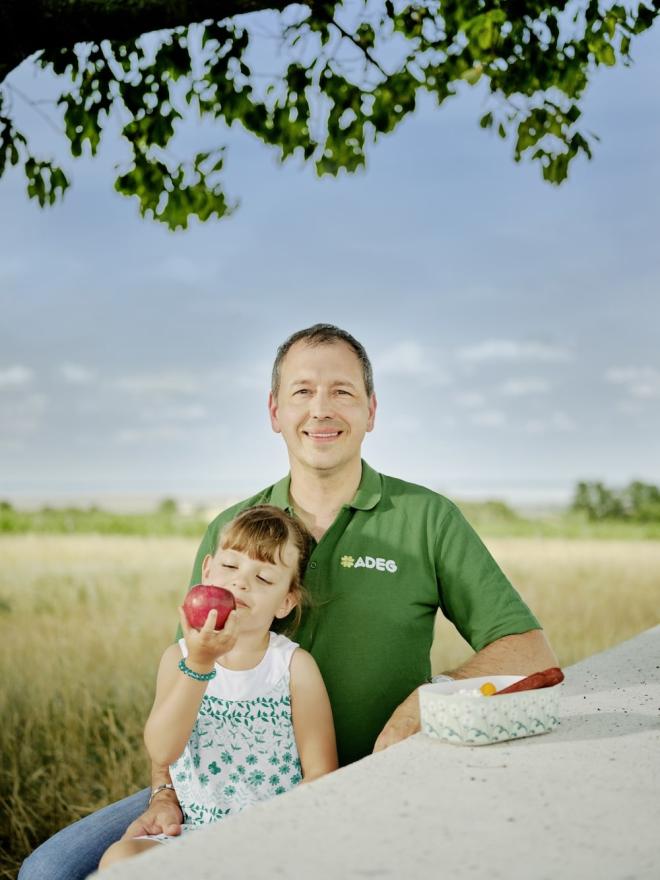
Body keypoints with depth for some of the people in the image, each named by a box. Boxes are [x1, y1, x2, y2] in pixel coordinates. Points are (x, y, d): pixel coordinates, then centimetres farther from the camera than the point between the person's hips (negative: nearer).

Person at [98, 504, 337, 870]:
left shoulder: (295, 666, -6)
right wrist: (198, 665, -27)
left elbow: (320, 773, -5)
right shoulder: (178, 657, 0)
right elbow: (162, 750, -16)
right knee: (120, 857, -21)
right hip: (194, 831, 3)